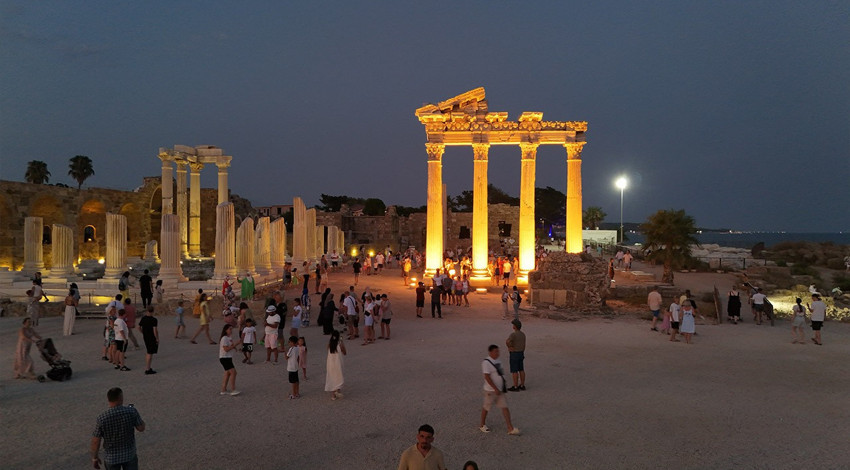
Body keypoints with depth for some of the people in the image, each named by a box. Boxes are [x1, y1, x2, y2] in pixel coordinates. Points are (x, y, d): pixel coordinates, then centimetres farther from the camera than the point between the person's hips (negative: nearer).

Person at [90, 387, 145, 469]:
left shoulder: (102, 418, -22)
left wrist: (94, 457, 3)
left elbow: (95, 441, -14)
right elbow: (141, 428, -8)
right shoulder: (132, 411, -21)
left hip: (111, 457, 0)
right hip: (129, 454, 0)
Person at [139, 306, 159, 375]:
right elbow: (155, 330, -23)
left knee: (148, 352, 20)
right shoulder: (154, 319, -19)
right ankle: (147, 370, 0)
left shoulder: (143, 318, 2)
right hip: (152, 338, -7)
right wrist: (157, 339, -13)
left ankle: (147, 368, 26)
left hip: (145, 337, 7)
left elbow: (139, 327, 12)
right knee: (150, 353, -2)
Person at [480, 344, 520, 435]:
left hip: (499, 390, 8)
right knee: (486, 407, 9)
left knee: (505, 407, 2)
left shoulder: (497, 361, 9)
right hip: (490, 390, -7)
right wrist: (495, 389, -24)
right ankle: (482, 425, 29)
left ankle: (510, 428, 3)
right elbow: (487, 377, -23)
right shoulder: (486, 363, -19)